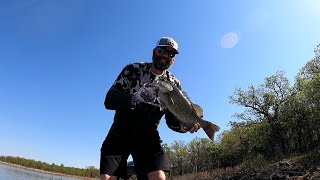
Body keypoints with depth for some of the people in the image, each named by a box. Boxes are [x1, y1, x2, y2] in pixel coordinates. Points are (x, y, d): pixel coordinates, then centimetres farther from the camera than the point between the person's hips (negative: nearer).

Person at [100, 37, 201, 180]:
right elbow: (109, 100, -16)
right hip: (120, 133, 0)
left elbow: (172, 120, 0)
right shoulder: (133, 69, -7)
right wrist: (135, 97, -35)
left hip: (148, 137, 1)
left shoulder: (174, 85, 0)